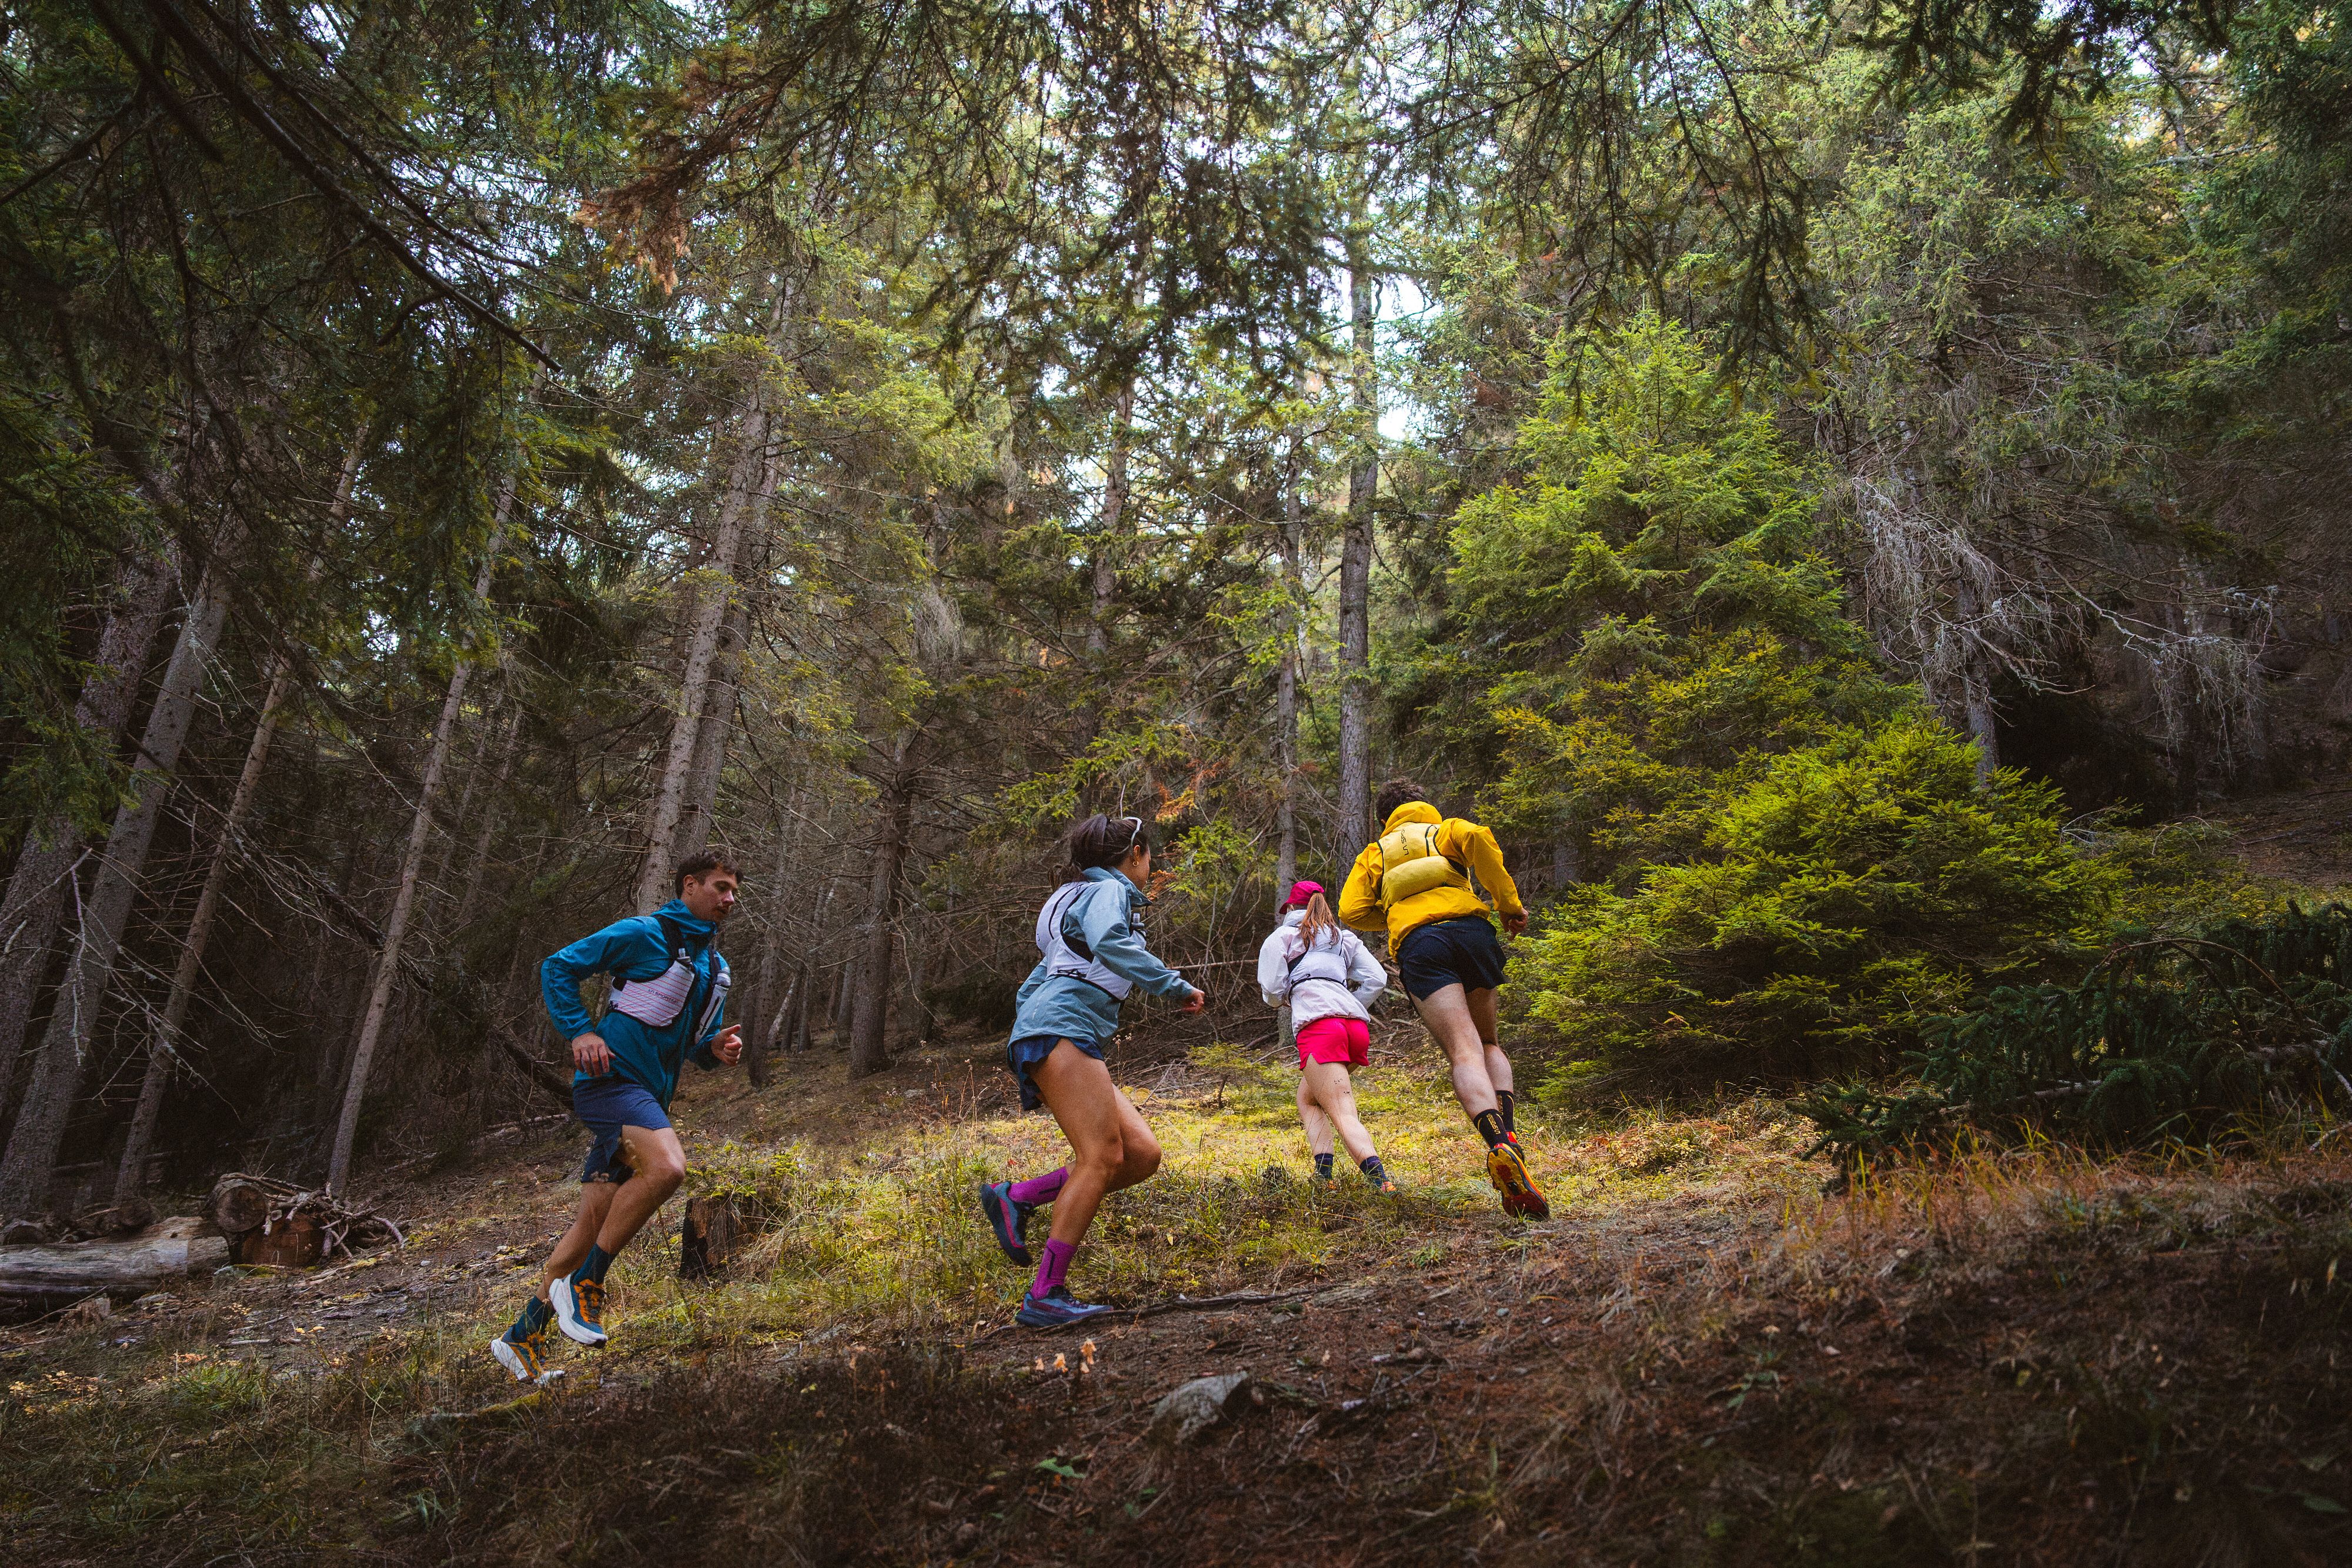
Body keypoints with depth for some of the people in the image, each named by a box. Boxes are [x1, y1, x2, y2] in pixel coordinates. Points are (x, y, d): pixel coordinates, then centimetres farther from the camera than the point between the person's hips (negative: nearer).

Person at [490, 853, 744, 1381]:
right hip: (612, 1078, -8)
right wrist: (581, 1032, -14)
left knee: (592, 1227, 8)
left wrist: (715, 1049, 4)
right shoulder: (643, 934, -5)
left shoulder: (715, 967, 19)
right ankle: (584, 1283, -17)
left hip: (648, 1099, 8)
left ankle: (523, 1337, 19)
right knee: (666, 1166, -31)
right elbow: (558, 967, -3)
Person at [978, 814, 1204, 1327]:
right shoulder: (1109, 890, 3)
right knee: (1103, 1156, -20)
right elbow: (1110, 943, -21)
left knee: (1143, 1154, -3)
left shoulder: (1078, 899, 31)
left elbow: (1031, 988, 31)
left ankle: (1016, 1199, -3)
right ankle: (1046, 1295, -23)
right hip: (1062, 1029, -9)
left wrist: (1031, 1070, 28)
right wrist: (1176, 985, -16)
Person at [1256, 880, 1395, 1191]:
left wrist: (1282, 1000, 30)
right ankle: (1323, 1175, 5)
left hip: (1319, 1025, -6)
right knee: (1307, 1098, 22)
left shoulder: (1281, 937, 17)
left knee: (1344, 1116, -14)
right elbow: (1377, 979, 17)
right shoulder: (1344, 938, 29)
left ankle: (1381, 1181, -36)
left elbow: (1272, 990, 7)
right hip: (1358, 1026, 6)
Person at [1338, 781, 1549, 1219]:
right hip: (1469, 928, 1)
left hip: (1416, 945, -1)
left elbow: (1351, 912, 15)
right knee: (1488, 1043, 18)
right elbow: (1476, 837, 1)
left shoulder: (1375, 852, 31)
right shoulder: (1445, 830, 28)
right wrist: (1509, 902, 5)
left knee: (1464, 1053, -13)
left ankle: (1499, 1146, -40)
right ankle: (1507, 1131, -10)